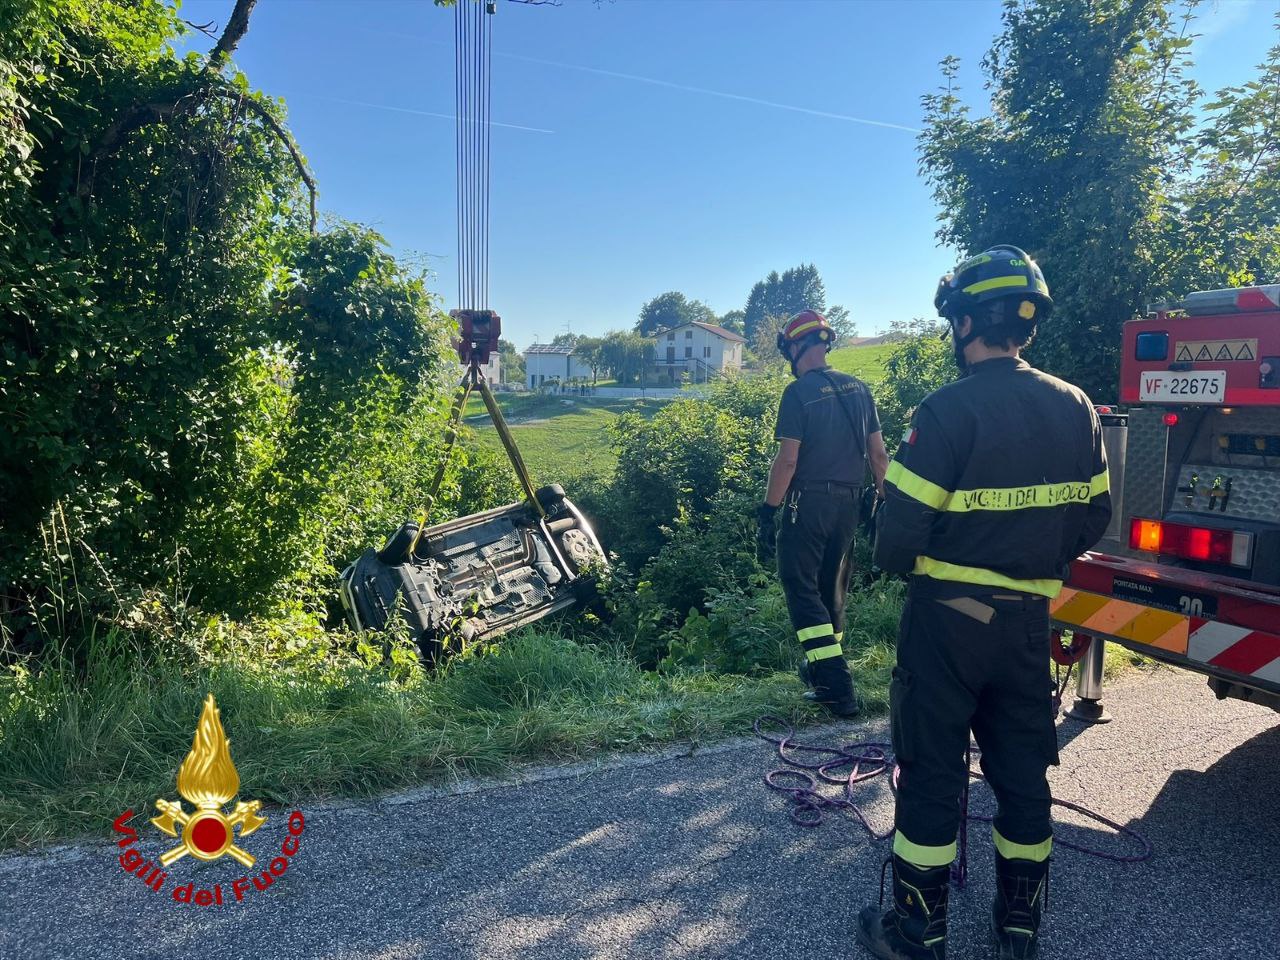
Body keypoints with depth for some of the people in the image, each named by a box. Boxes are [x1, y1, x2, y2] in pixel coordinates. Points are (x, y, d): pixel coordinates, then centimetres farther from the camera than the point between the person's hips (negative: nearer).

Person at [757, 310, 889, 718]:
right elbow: (878, 454, 8)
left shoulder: (799, 392, -11)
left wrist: (766, 512, -10)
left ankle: (837, 685, -7)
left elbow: (787, 460, -15)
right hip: (849, 503, 7)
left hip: (809, 502, -7)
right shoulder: (858, 388, 8)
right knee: (832, 585, 18)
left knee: (800, 584, 0)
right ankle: (825, 666, 33)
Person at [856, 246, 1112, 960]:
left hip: (947, 620, -5)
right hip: (1029, 620, 6)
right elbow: (1094, 519, 8)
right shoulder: (1075, 408, 1)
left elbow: (900, 534, -21)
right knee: (1023, 769, 18)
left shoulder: (949, 411, -19)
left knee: (932, 772, 7)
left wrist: (906, 563, 1)